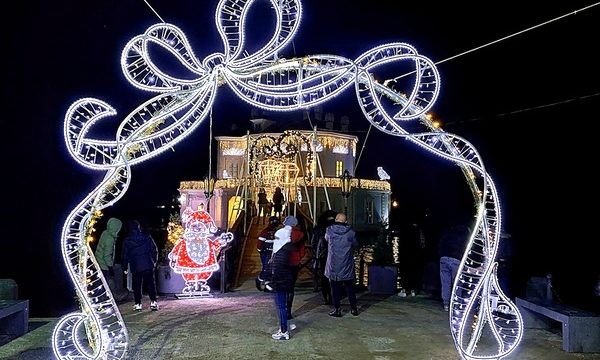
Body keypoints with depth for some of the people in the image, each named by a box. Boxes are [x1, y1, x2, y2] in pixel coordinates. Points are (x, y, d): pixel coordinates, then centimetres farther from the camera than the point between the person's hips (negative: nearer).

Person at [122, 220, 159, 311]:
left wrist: (125, 267, 14)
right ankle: (153, 302, 0)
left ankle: (138, 304, 9)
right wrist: (154, 261, 14)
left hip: (135, 267, 0)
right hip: (148, 265, 0)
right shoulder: (147, 237, 1)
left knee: (137, 286, 8)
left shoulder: (127, 241, 3)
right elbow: (155, 250, 3)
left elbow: (125, 255, 6)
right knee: (151, 284, 5)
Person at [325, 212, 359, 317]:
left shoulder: (329, 230, -7)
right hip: (347, 265, 1)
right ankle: (353, 308, 18)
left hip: (333, 265, -1)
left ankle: (337, 309, 9)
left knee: (335, 287, 7)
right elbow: (355, 244, 5)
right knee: (349, 287, 13)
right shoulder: (350, 231, -7)